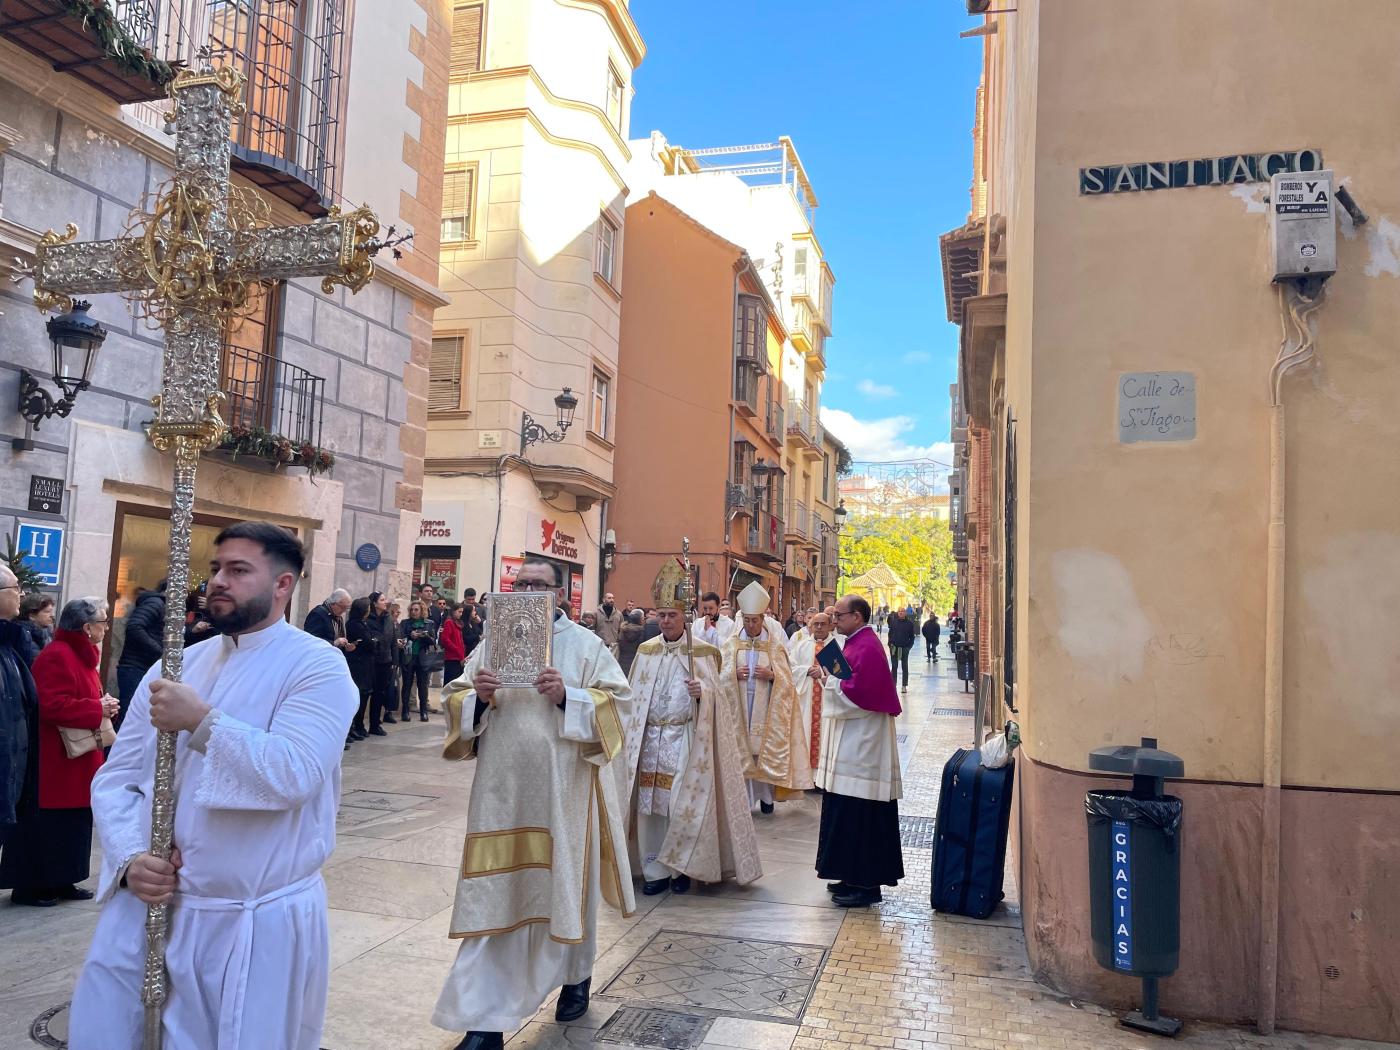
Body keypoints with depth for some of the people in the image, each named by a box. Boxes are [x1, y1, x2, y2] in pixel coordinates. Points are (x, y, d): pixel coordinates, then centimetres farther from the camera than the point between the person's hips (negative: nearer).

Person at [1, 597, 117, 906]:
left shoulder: (81, 655, 15)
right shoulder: (56, 657, -18)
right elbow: (52, 706, -27)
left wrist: (104, 705, 4)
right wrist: (98, 709, -21)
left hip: (78, 759, 10)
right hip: (57, 762, -10)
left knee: (73, 823, 14)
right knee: (47, 825, -2)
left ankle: (61, 882, 22)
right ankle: (30, 886, 9)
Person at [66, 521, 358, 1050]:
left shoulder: (316, 665, -10)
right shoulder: (176, 666, 8)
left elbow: (293, 775, -24)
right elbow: (115, 779, 7)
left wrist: (203, 721, -20)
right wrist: (130, 858, -9)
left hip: (258, 924, -5)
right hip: (146, 906, 5)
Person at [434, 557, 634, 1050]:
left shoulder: (585, 644, 0)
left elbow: (618, 700, -6)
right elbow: (456, 699, 9)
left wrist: (568, 697, -20)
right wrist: (478, 698, -13)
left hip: (563, 789, -2)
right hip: (502, 789, 2)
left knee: (565, 883, 12)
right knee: (495, 894, 2)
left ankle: (576, 977, 37)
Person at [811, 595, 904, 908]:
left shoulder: (866, 648, -18)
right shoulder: (857, 643, 14)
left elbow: (857, 693, -24)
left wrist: (827, 678, -13)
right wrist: (827, 675, 5)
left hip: (861, 745, -11)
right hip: (851, 743, 11)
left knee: (859, 814, -5)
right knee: (848, 811, 14)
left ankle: (866, 885, 4)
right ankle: (855, 877, 23)